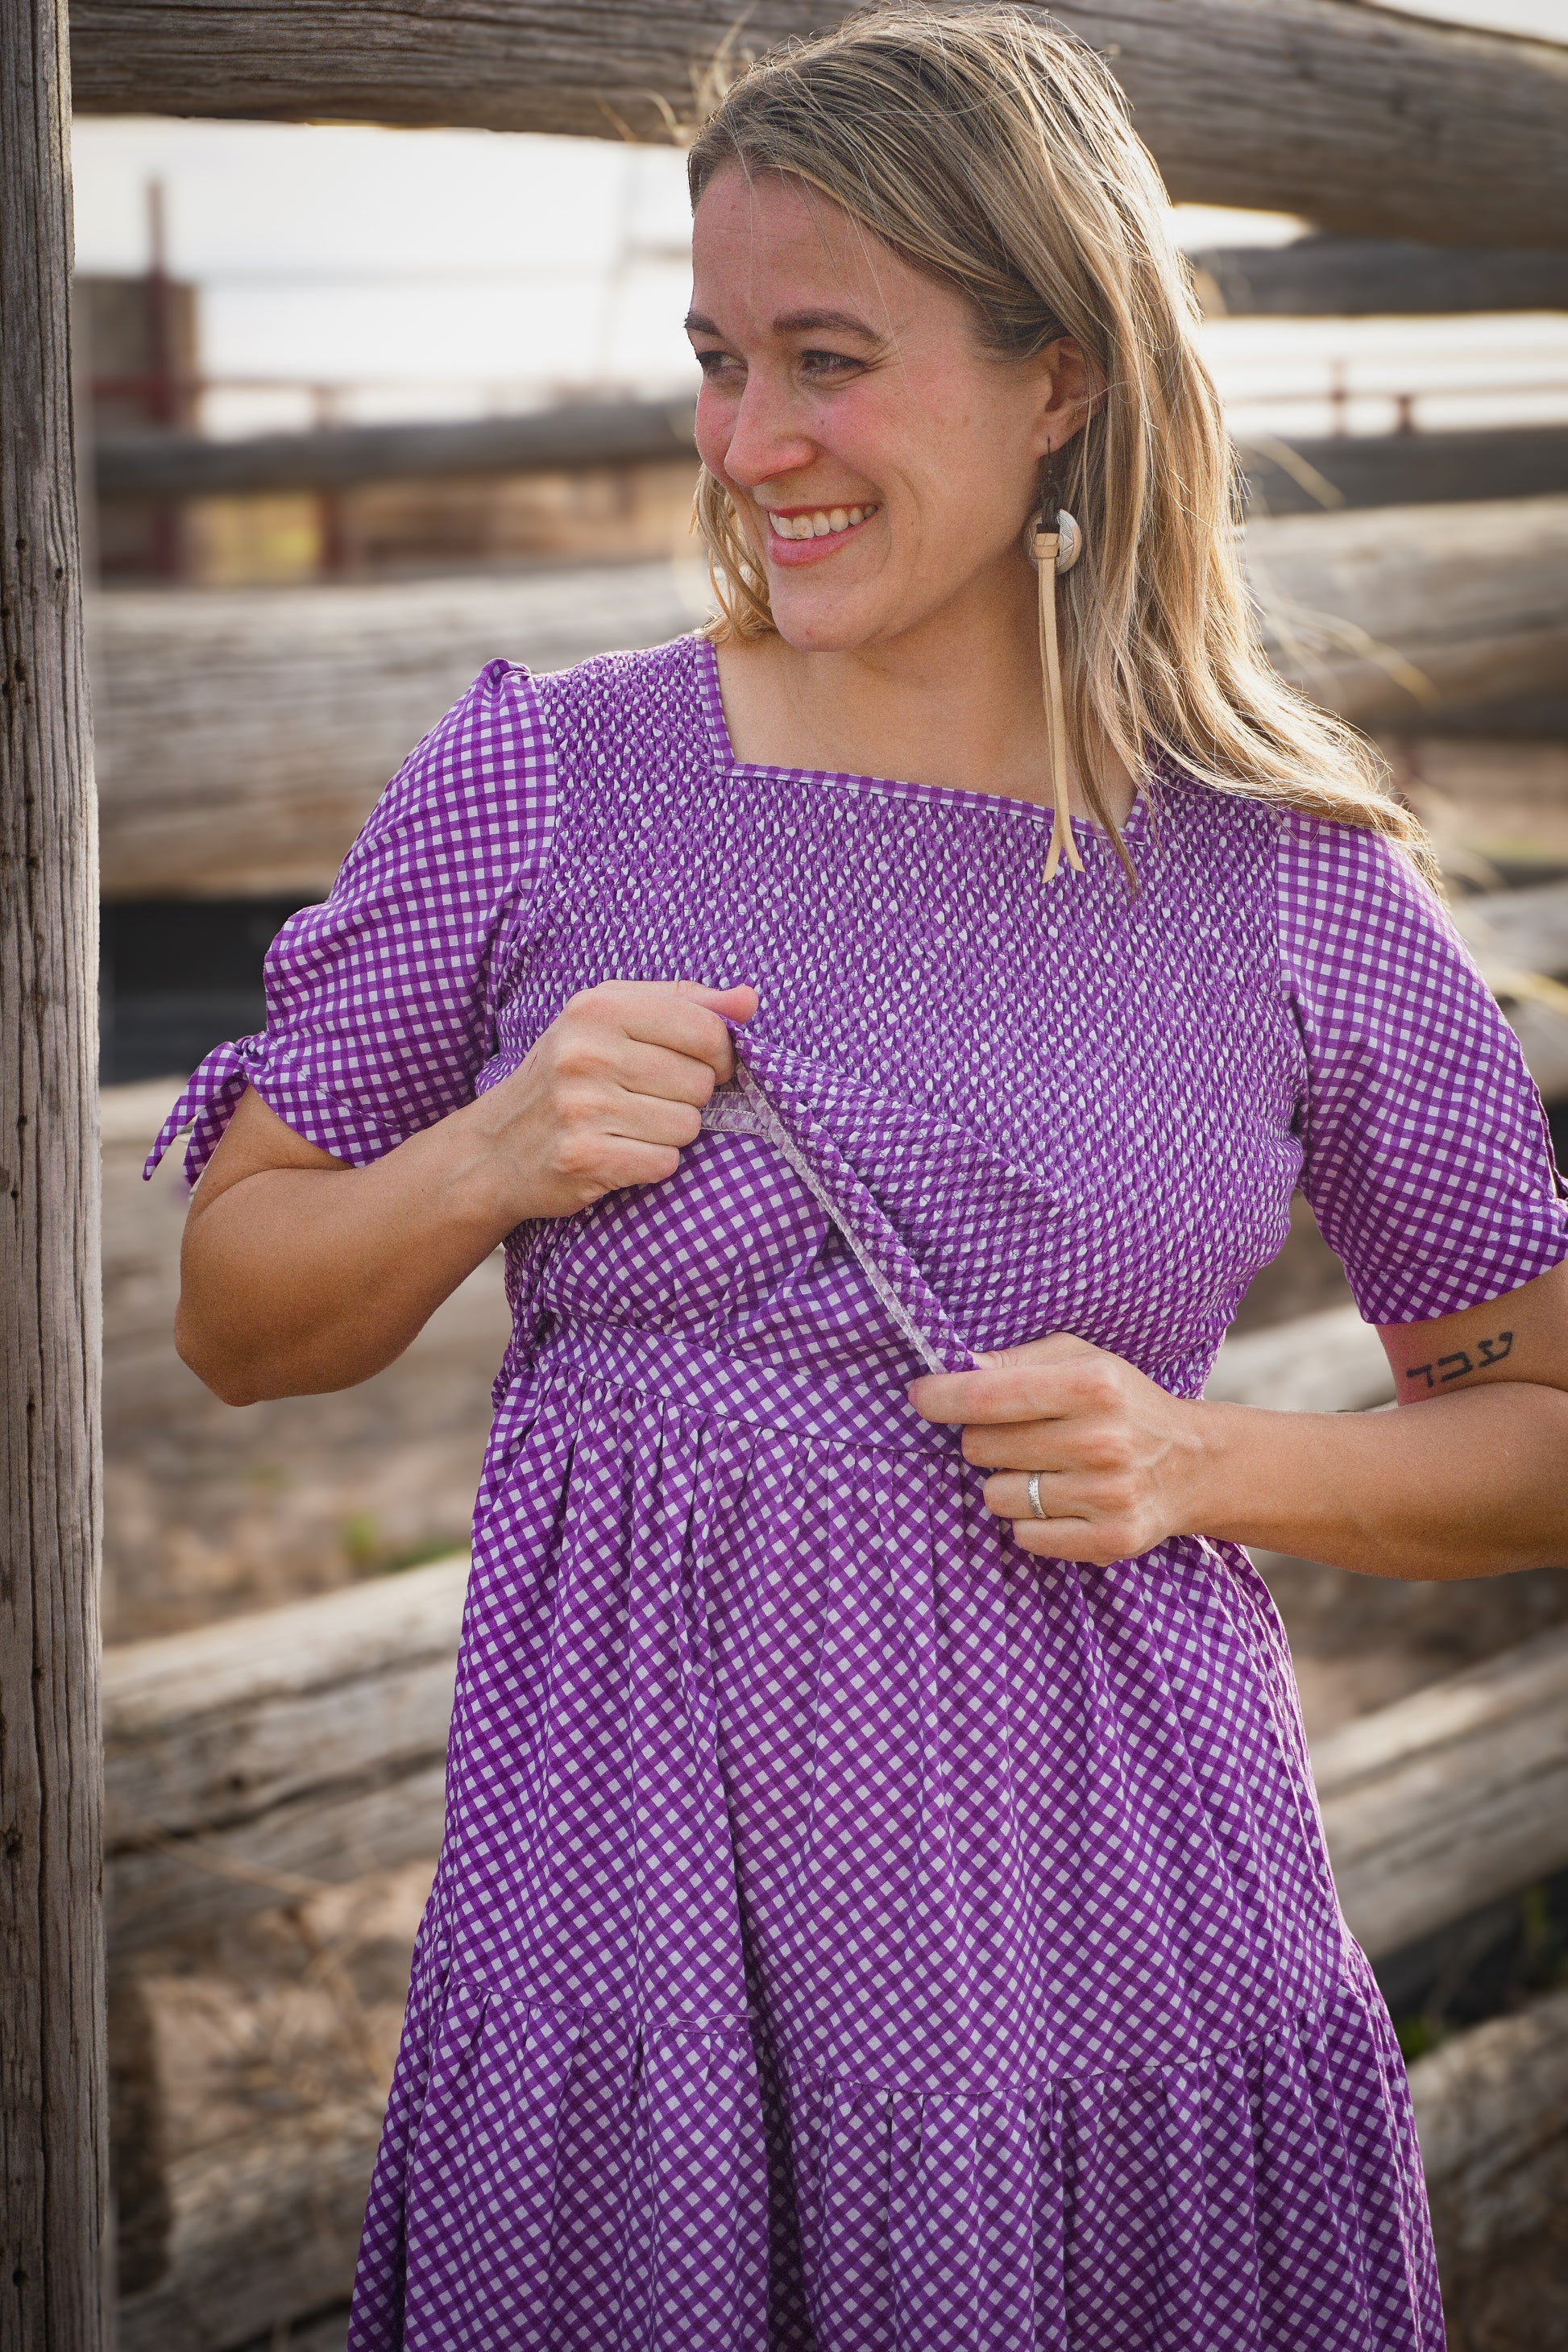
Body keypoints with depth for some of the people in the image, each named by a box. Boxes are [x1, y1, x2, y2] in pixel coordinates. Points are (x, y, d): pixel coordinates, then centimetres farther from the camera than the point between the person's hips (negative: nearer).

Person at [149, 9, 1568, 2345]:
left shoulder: (1299, 884, -2)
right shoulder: (528, 788, -1)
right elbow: (237, 1318, 8)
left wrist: (1205, 1459, -10)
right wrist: (488, 1158, -11)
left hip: (1114, 1950, 0)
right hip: (626, 1932, 0)